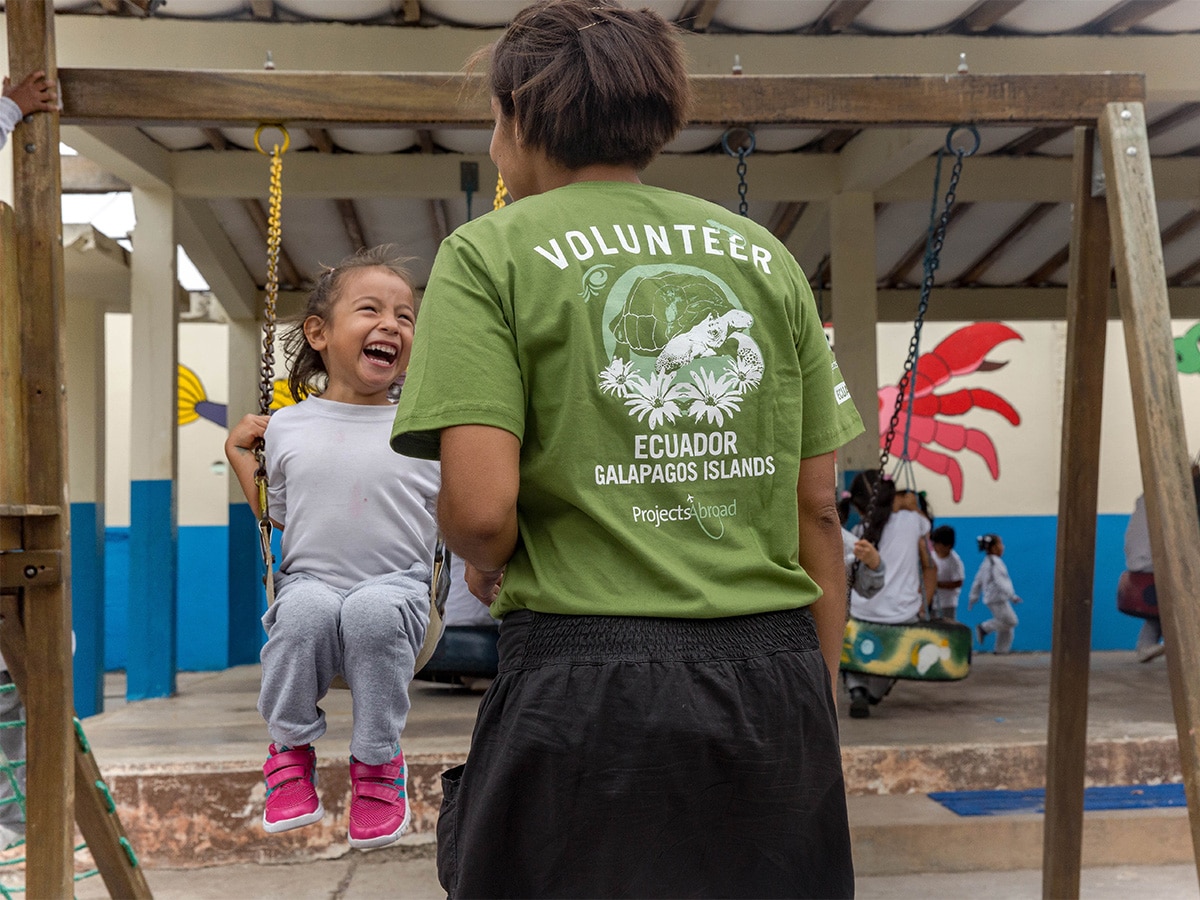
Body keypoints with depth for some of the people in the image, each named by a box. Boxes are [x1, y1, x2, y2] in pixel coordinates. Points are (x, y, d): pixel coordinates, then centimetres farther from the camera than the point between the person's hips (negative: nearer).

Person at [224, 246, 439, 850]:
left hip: (397, 589, -1)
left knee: (374, 609, -37)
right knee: (306, 607, -35)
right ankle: (290, 746, -7)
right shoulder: (287, 428, 8)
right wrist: (239, 454, 15)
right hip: (309, 580, 1)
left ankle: (377, 757, -12)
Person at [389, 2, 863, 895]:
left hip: (588, 682, -4)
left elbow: (481, 507, -14)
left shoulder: (490, 253, -3)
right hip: (775, 678, 4)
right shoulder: (764, 255, 10)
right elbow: (817, 509, 9)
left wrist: (488, 563, 9)